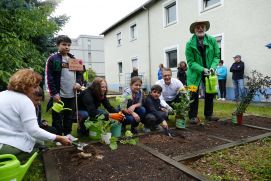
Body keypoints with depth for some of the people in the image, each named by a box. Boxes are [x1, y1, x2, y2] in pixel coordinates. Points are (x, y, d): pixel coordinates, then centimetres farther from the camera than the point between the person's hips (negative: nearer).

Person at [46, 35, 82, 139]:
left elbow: (79, 72, 19)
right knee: (58, 117, 5)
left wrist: (78, 82, -2)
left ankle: (68, 134, 30)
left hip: (72, 94, 5)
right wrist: (54, 93, -14)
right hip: (59, 95, -5)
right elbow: (50, 78, -8)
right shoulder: (53, 59, -4)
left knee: (69, 116, 16)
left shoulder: (73, 59, 14)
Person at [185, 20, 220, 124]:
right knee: (194, 94, -4)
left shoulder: (212, 40, -3)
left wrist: (213, 67, -16)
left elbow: (216, 56, 2)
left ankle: (209, 114, 24)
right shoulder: (190, 44, -11)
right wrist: (203, 69, -23)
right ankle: (193, 116, 7)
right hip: (195, 73, -3)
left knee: (210, 93, 9)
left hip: (209, 72, 3)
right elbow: (190, 62, -12)